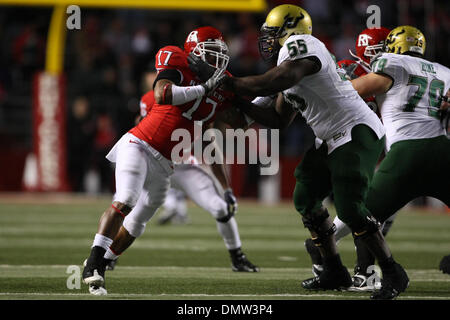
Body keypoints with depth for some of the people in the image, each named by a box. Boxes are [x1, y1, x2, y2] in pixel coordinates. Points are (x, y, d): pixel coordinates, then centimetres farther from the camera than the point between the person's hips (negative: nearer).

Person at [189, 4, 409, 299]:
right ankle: (335, 273, 18)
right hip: (332, 141, 11)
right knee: (306, 199, 11)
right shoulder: (290, 65, 18)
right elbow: (279, 120, 22)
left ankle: (394, 274, -9)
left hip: (357, 132, -11)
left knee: (349, 207, -19)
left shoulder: (300, 45, -13)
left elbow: (275, 83, -28)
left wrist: (230, 84, -18)